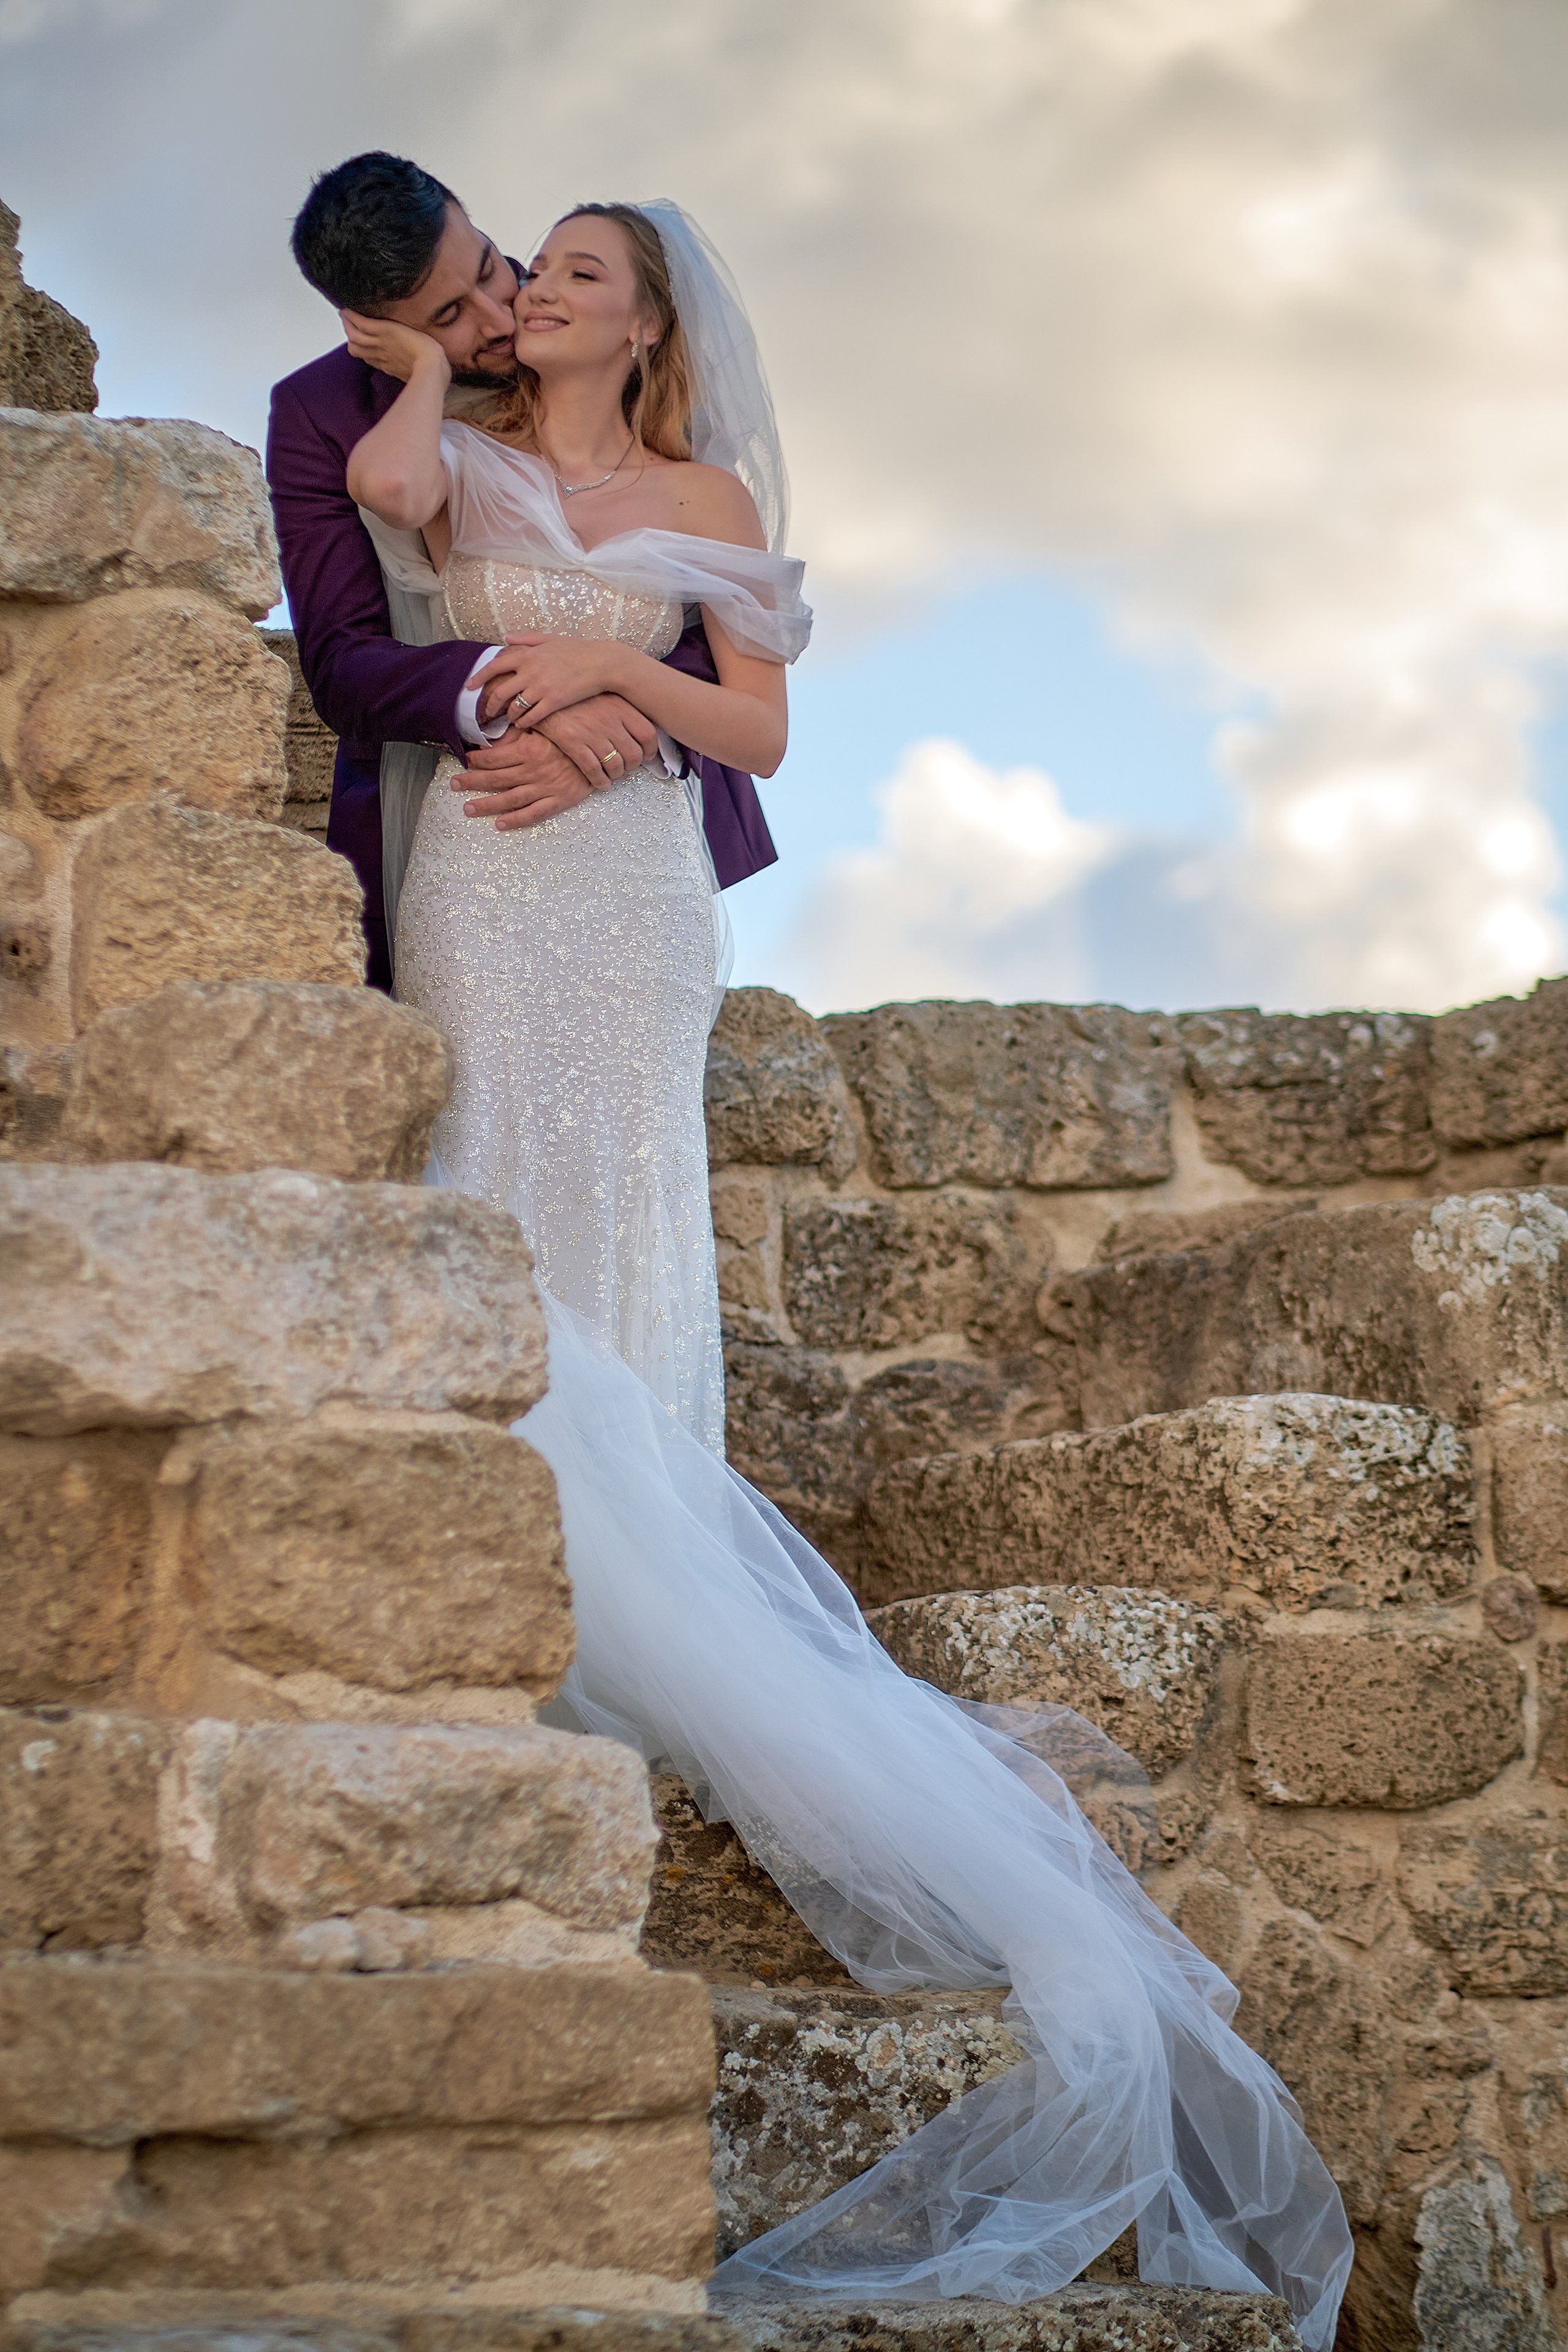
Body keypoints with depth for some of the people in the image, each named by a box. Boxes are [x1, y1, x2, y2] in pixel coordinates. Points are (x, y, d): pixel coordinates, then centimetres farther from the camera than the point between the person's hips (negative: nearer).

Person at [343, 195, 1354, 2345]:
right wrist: (426, 362, 6)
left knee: (618, 1248, -8)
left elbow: (760, 731, 8)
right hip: (479, 886, 1)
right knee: (495, 1212, -8)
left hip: (633, 899, -1)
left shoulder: (707, 503, 15)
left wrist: (617, 664, -6)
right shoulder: (459, 458, 15)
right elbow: (383, 487, -10)